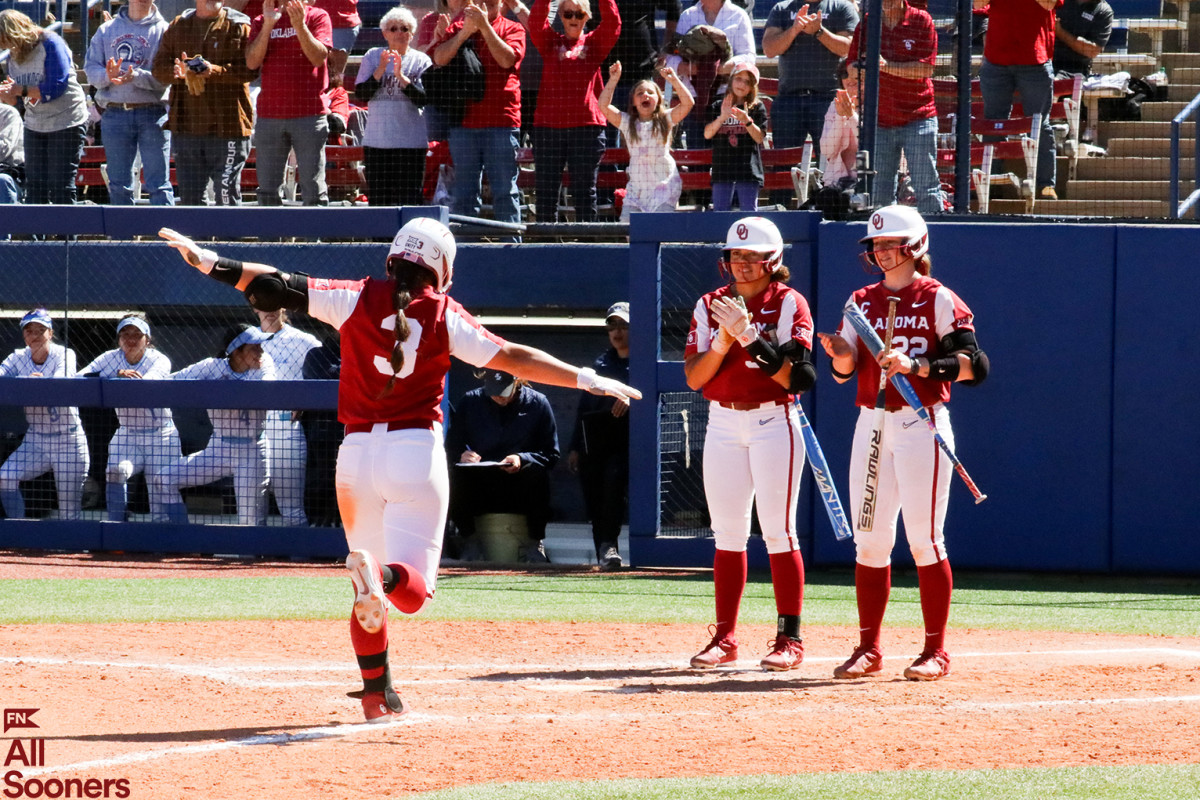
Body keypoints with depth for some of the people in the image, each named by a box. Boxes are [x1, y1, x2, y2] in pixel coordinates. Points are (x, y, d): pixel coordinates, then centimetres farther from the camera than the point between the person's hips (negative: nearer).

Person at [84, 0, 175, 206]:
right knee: (118, 185, 8)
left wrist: (136, 76, -25)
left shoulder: (162, 30, 1)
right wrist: (108, 76, -15)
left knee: (158, 184, -7)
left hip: (152, 114, -4)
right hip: (115, 114, 4)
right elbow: (91, 67, 7)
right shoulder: (106, 30, 13)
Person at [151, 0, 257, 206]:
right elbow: (159, 67, 10)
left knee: (226, 195, -6)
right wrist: (176, 72, -13)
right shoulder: (177, 27, 15)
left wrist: (215, 71, -24)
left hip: (226, 125, -4)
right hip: (186, 125, 4)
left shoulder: (239, 27, 2)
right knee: (189, 196, 8)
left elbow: (249, 69, -9)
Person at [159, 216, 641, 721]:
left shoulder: (356, 300, 2)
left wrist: (211, 263, 3)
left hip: (357, 452, 3)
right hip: (417, 452, -2)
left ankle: (377, 694, 10)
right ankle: (380, 574, -39)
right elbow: (511, 358, -3)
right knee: (414, 589, -5)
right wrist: (586, 380, 1)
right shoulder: (444, 316, 0)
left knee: (369, 593, 16)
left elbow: (278, 287, -2)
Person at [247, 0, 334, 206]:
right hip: (269, 115, 3)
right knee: (268, 192, 2)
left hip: (308, 115, -3)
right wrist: (268, 24, -9)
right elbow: (252, 62, -1)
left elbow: (319, 57, -8)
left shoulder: (317, 17, 5)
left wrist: (300, 26, -20)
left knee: (313, 190, -6)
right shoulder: (261, 22, 13)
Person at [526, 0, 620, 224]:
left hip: (586, 124, -1)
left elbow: (612, 22, -5)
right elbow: (535, 22, -4)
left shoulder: (594, 43, 10)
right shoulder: (551, 42, 12)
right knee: (546, 190, 2)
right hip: (548, 125, 1)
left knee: (585, 190, 1)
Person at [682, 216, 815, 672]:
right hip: (723, 424, 4)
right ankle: (725, 638, 10)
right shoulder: (710, 306, 9)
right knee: (727, 533, 5)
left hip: (773, 422, -4)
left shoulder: (789, 304, -3)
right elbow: (694, 377, 2)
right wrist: (723, 341, -14)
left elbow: (792, 377, -14)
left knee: (778, 531, -7)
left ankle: (789, 639, -5)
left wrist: (750, 335, -22)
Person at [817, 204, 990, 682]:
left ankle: (936, 651, -1)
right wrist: (838, 352, -15)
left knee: (924, 538, -7)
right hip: (871, 424, 5)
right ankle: (869, 650, 10)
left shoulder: (938, 300, -3)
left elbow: (972, 364, -11)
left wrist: (915, 365, -23)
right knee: (869, 539, 4)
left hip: (921, 424, -5)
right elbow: (845, 369, 8)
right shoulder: (863, 302, 13)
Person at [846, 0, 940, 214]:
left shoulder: (922, 21, -1)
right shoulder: (866, 24, 9)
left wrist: (888, 66, -19)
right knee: (879, 192, 1)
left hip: (918, 118, -3)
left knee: (926, 188, -7)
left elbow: (926, 68, -9)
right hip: (880, 120, 3)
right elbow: (852, 66, 8)